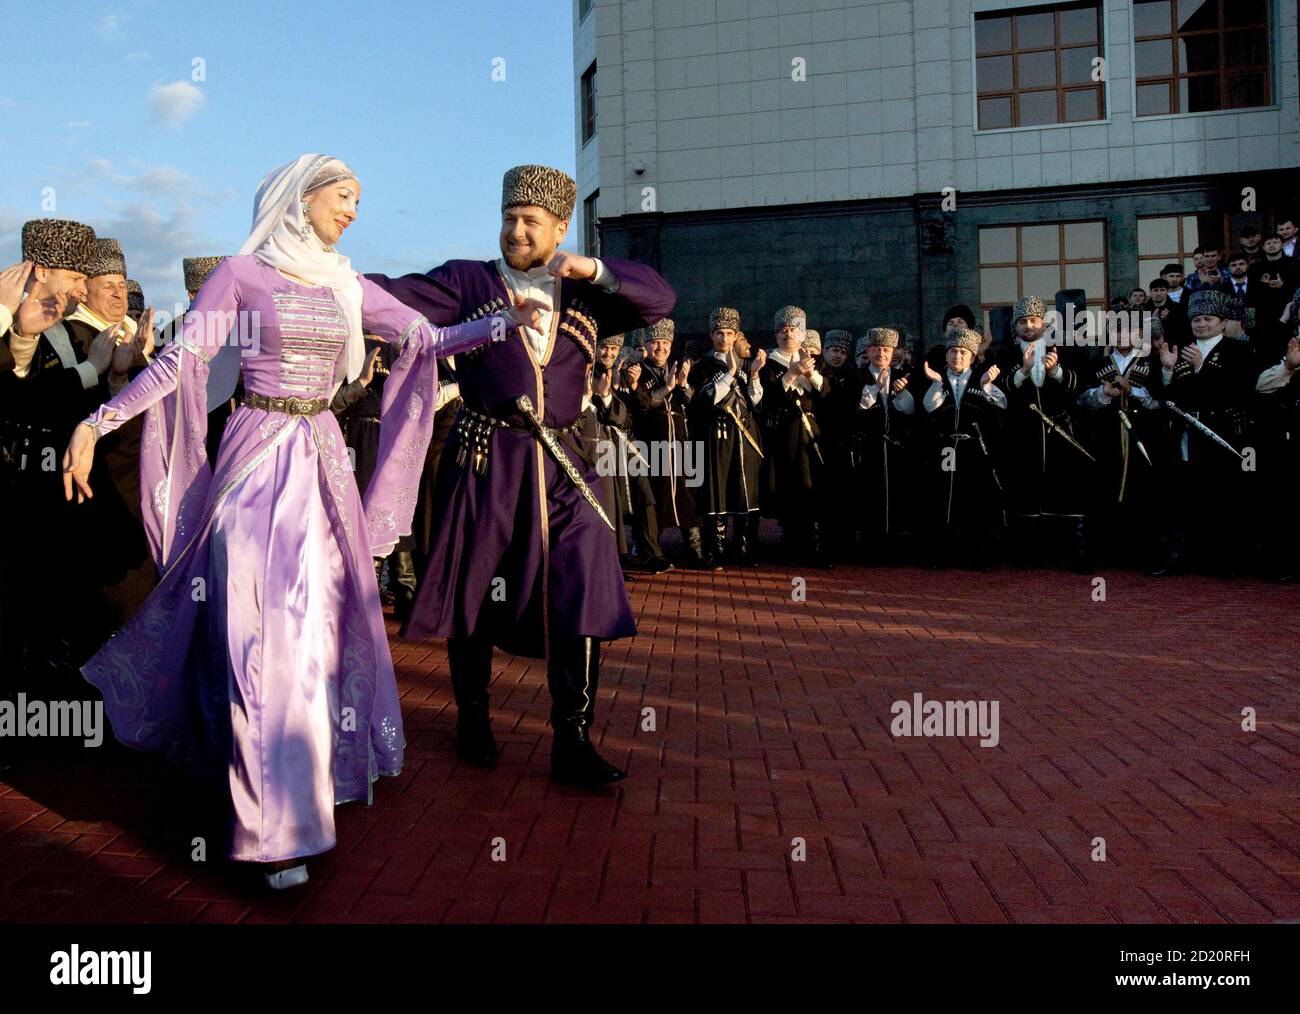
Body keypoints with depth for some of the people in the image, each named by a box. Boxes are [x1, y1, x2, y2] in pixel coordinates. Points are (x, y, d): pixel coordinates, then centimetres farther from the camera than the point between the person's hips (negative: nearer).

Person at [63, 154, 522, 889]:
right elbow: (177, 362, -7)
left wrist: (503, 321, -4)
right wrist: (97, 421, -14)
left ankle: (309, 777, 26)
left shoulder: (347, 286, 11)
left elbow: (429, 341, 8)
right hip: (259, 460, -5)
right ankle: (277, 824, 1)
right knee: (263, 633, -6)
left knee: (316, 623, 9)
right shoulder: (242, 274, -2)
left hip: (323, 461, 5)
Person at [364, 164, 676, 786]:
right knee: (473, 594, 7)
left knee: (581, 598, -3)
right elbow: (395, 295, -5)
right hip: (484, 459, -2)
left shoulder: (584, 296, 13)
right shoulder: (467, 282, 6)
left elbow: (660, 299, 4)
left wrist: (595, 269, -9)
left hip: (559, 466, 2)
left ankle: (572, 742, 5)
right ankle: (472, 718, 27)